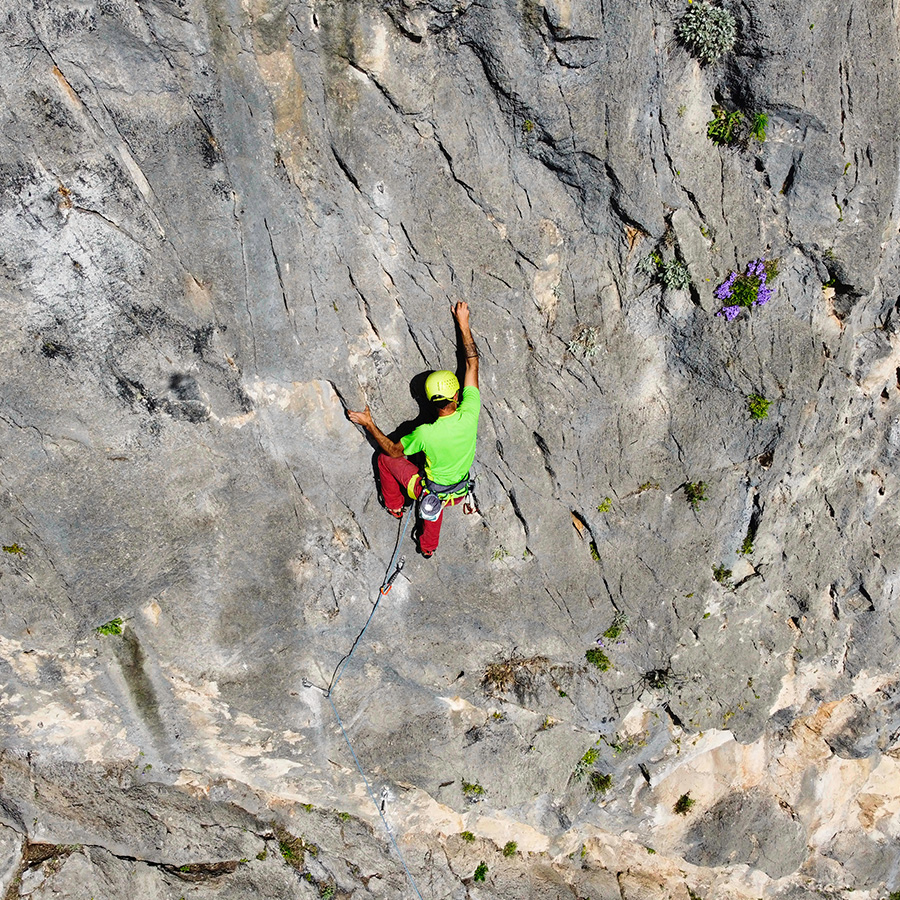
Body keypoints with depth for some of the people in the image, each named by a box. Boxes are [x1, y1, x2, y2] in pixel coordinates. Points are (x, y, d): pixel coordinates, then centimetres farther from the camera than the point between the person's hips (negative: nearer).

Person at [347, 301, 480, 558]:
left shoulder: (425, 434, -36)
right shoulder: (469, 416, -29)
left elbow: (394, 450, -16)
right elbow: (472, 364, -19)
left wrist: (369, 424, -10)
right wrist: (463, 324, -14)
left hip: (430, 492, -4)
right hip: (460, 492, 4)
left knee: (385, 458, 15)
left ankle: (394, 506, 37)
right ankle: (429, 548, 60)